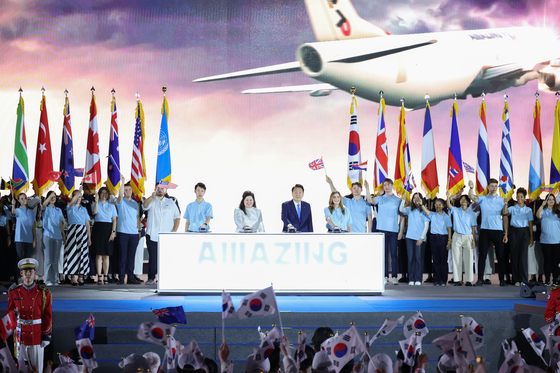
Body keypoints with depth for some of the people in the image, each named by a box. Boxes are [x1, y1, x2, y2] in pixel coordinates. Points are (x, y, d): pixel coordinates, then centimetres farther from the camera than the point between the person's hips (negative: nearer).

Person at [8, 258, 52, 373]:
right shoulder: (14, 292, 1)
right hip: (20, 335, 2)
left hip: (37, 336, -2)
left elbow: (48, 316, -4)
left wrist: (46, 336, -6)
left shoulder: (43, 293, -5)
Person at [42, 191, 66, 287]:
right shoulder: (46, 209, 5)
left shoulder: (58, 210, 17)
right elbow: (44, 204, -19)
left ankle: (55, 280, 8)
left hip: (58, 236, 4)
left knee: (55, 260, 5)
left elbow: (61, 224, 16)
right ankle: (48, 280, -6)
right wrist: (50, 195, -33)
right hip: (48, 235, -4)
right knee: (48, 259, -6)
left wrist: (64, 235, 10)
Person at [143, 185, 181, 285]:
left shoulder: (171, 202, 16)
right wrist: (152, 197, -34)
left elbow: (177, 217, 15)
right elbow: (145, 206, -14)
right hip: (152, 235, -1)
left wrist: (174, 230, 1)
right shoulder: (151, 201, 10)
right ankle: (151, 278, 6)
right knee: (153, 258, -3)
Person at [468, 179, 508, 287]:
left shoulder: (502, 200, 7)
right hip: (485, 230, 0)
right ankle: (480, 279, 4)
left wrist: (506, 233, 1)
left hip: (498, 230, 0)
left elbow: (505, 217, 6)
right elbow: (472, 197, -11)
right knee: (482, 255, 0)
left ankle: (502, 279, 10)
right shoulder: (483, 199, 7)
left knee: (501, 256, 2)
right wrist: (471, 188, -32)